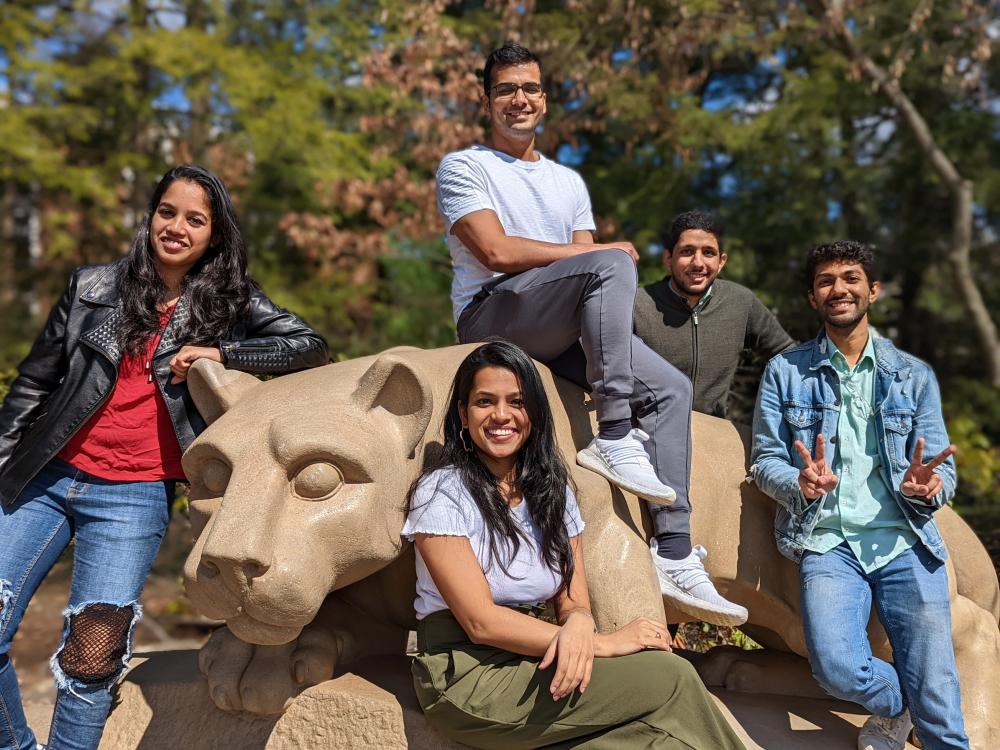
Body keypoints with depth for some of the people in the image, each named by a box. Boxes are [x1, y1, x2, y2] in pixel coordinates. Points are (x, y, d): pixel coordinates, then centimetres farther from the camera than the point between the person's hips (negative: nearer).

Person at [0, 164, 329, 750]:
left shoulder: (230, 304, 4)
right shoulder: (93, 287, 8)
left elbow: (311, 347, -4)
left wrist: (221, 353, -13)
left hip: (134, 498, -2)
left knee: (92, 656, -7)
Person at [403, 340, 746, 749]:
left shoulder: (553, 490, 8)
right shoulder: (441, 492, -9)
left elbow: (573, 604, 5)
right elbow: (481, 622, -16)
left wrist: (578, 627, -20)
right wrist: (603, 643, -17)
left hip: (535, 661, 5)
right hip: (465, 675, -5)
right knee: (672, 678, -17)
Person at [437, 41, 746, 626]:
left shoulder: (569, 181, 25)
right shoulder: (464, 167, 6)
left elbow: (588, 274, 14)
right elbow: (496, 252, -11)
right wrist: (600, 252, -7)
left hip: (561, 333, 7)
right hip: (491, 317, -6)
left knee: (672, 388, -8)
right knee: (612, 264, -29)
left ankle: (675, 555, -10)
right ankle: (614, 439, -29)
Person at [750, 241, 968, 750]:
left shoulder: (914, 376, 12)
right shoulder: (785, 372, 8)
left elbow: (943, 470, 8)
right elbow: (763, 460, 4)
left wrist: (926, 487, -16)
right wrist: (801, 484, -18)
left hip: (906, 541, 1)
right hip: (827, 541, -1)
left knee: (938, 709, -9)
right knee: (838, 669, -21)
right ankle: (896, 708, 12)